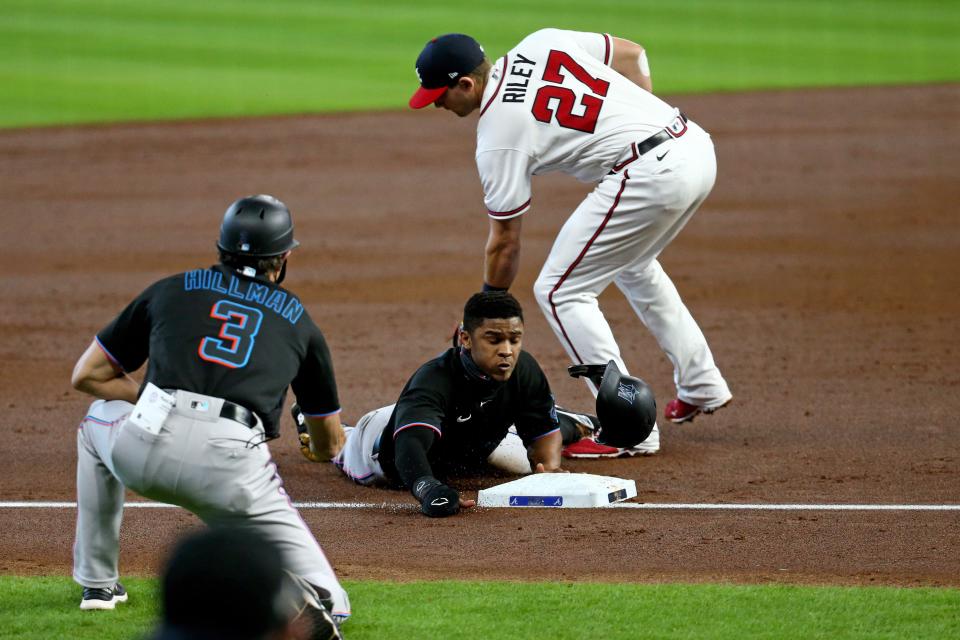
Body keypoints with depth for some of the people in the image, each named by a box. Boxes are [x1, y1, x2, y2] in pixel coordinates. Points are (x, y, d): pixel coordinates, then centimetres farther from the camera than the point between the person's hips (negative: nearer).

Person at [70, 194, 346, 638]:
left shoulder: (171, 290, 24)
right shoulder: (298, 321, 25)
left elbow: (87, 375, 27)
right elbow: (330, 444, 35)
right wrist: (318, 444, 60)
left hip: (145, 451, 1)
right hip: (235, 465, -1)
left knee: (100, 419, 38)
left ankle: (96, 582, 36)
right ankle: (309, 595, -29)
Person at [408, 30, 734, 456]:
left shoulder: (496, 136, -6)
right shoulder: (540, 43, 11)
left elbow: (505, 242, 2)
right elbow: (632, 54, 17)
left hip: (648, 175, -9)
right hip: (695, 145, 9)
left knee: (559, 291, 3)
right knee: (629, 261, 34)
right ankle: (702, 387, 37)